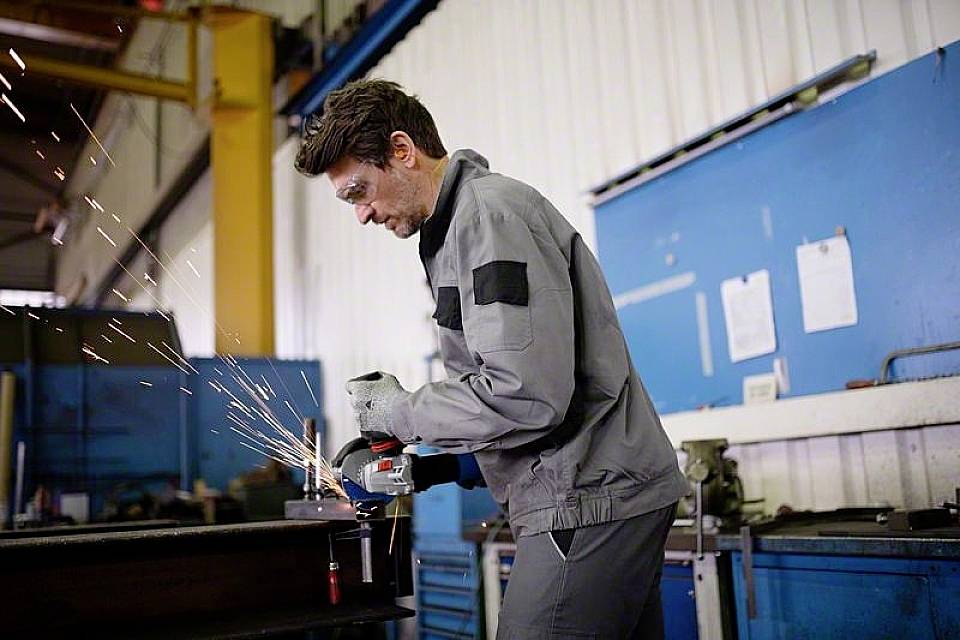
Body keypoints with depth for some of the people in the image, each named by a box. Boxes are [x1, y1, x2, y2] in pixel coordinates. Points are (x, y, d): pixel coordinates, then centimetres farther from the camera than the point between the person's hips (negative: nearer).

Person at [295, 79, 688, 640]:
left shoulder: (490, 213, -13)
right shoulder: (459, 223, 19)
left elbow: (526, 397, -22)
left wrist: (400, 412, -9)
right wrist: (441, 462, 11)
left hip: (590, 500, -10)